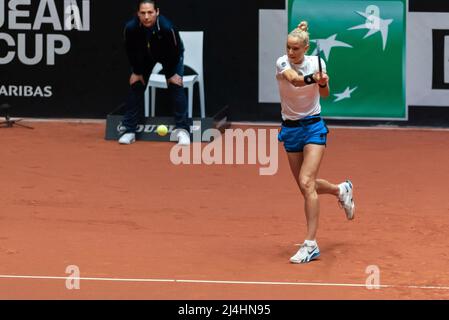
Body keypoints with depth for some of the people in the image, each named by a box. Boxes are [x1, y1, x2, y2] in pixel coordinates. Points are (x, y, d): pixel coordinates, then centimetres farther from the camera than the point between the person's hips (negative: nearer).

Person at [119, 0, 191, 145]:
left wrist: (172, 74, -16)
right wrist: (137, 72, -7)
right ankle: (129, 131, 3)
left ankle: (183, 130, -10)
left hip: (171, 57, -3)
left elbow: (174, 52, -26)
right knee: (135, 84, -5)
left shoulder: (167, 28, -43)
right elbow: (131, 51, -15)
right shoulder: (130, 28, -36)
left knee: (175, 84, -16)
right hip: (144, 56, 3)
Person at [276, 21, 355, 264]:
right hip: (290, 129, 3)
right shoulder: (282, 63, -11)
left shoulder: (316, 62, -8)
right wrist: (312, 78, -54)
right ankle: (341, 190, 45)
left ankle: (311, 245, -19)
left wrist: (323, 83, -31)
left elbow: (324, 94, -9)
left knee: (306, 182, -18)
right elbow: (294, 79, -33)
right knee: (306, 186, 11)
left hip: (313, 127, -3)